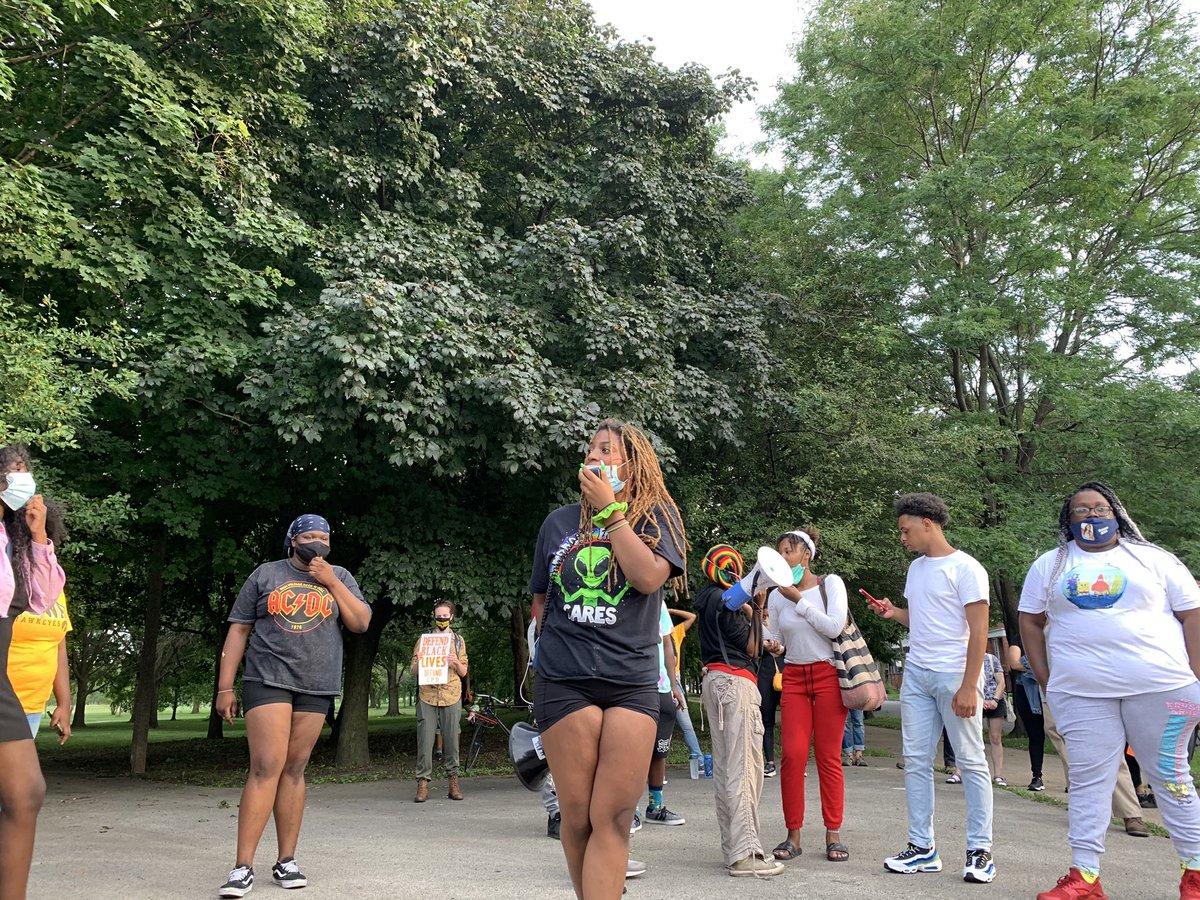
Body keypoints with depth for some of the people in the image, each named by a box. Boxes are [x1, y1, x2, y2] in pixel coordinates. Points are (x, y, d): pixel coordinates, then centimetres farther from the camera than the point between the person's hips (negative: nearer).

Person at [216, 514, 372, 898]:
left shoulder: (339, 577, 11)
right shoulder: (266, 574, 6)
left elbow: (361, 623, 1)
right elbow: (238, 631, 5)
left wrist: (331, 582, -6)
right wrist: (225, 687, -1)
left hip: (317, 687, 2)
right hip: (268, 680, -2)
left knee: (294, 770, 6)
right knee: (266, 767, -12)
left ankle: (286, 861, 13)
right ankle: (243, 868, -8)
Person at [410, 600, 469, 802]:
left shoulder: (458, 640, 14)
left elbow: (464, 673, 12)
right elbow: (414, 672, 11)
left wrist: (457, 662, -9)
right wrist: (418, 661, -11)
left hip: (451, 697, 1)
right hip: (427, 696, 0)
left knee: (451, 740, 0)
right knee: (425, 741, -5)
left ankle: (453, 781, 7)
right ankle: (423, 783, -2)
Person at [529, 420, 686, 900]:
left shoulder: (656, 517, 5)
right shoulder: (559, 522, 11)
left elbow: (649, 577, -14)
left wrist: (609, 510, -11)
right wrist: (556, 644, 13)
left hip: (632, 681, -1)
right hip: (564, 681, 2)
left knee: (613, 818, -4)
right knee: (577, 817, 3)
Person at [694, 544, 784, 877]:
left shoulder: (707, 598, 15)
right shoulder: (726, 602, -12)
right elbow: (751, 648, -6)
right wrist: (756, 611, -1)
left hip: (714, 678, 10)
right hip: (736, 680, -10)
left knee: (723, 766, 10)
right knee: (744, 765, -9)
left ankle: (732, 848, 16)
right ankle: (744, 853, -9)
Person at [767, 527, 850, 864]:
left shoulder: (831, 583, -1)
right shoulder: (776, 596, 8)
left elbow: (834, 627, -14)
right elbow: (774, 644, 11)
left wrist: (799, 600, -14)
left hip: (828, 675, -2)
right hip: (794, 678, 3)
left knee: (829, 756, -1)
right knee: (793, 755, -7)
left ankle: (833, 834, 9)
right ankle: (793, 835, 2)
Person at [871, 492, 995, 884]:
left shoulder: (965, 568, -9)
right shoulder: (916, 567, 14)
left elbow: (978, 631, -12)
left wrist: (968, 687, -17)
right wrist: (894, 613, 1)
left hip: (955, 677, -7)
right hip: (916, 675, 7)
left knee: (971, 762, 1)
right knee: (916, 761, 6)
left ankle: (980, 851, 10)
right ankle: (922, 847, 13)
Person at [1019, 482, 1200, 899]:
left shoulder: (1152, 559, 7)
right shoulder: (1050, 565, 12)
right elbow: (1030, 622, 13)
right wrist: (1047, 680, 5)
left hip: (1160, 686, -1)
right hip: (1080, 693, 1)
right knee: (1087, 780, 2)